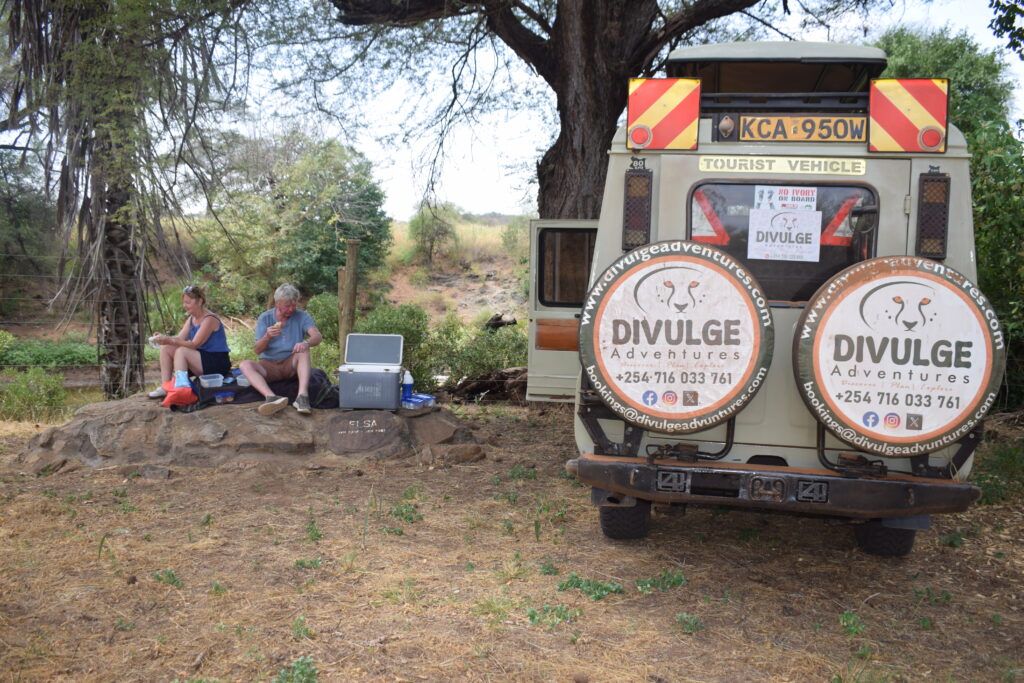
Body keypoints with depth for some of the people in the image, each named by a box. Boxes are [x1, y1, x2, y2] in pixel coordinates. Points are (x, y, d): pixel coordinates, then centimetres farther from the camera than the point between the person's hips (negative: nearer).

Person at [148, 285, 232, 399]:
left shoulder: (209, 319, -18)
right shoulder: (191, 319, 12)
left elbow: (194, 344, -23)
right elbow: (179, 338, 2)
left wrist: (169, 340, -31)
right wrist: (164, 338, -18)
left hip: (218, 363, -9)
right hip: (201, 357, 10)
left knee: (181, 351, -27)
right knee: (166, 348, 0)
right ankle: (165, 387, -6)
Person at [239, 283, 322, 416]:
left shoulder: (302, 316, 0)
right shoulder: (265, 318, 2)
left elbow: (317, 337, -17)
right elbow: (257, 350, -3)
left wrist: (306, 343, -41)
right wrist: (267, 337, -25)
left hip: (292, 365, -1)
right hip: (269, 365, 1)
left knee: (303, 351, -30)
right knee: (244, 365, -27)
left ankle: (303, 395, -49)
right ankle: (271, 397, -54)